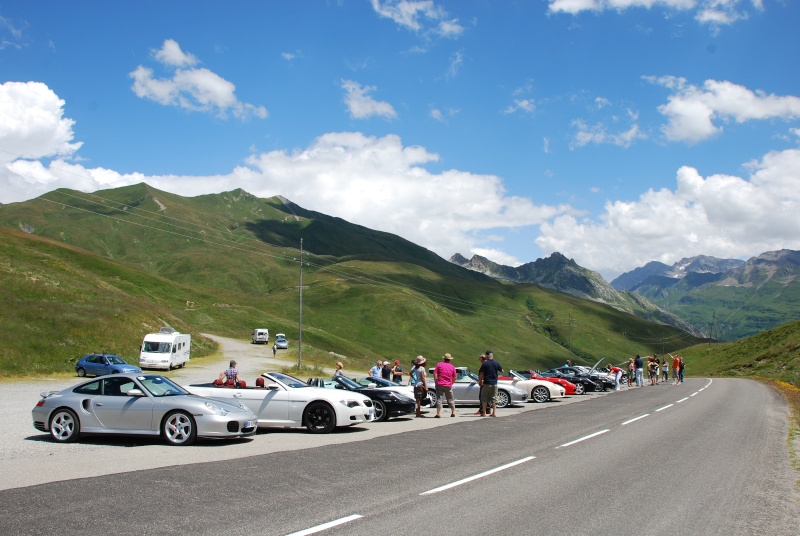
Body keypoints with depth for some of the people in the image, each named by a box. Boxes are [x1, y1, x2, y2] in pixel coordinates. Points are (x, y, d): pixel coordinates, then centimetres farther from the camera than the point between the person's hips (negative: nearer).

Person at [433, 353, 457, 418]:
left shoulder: (439, 364, -1)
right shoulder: (452, 367, 4)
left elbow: (435, 374, -6)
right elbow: (454, 377, 8)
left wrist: (436, 382, 1)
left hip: (439, 385, -2)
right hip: (448, 386, 2)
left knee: (439, 399, -1)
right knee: (450, 399, 15)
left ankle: (438, 413, -8)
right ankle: (453, 412, 20)